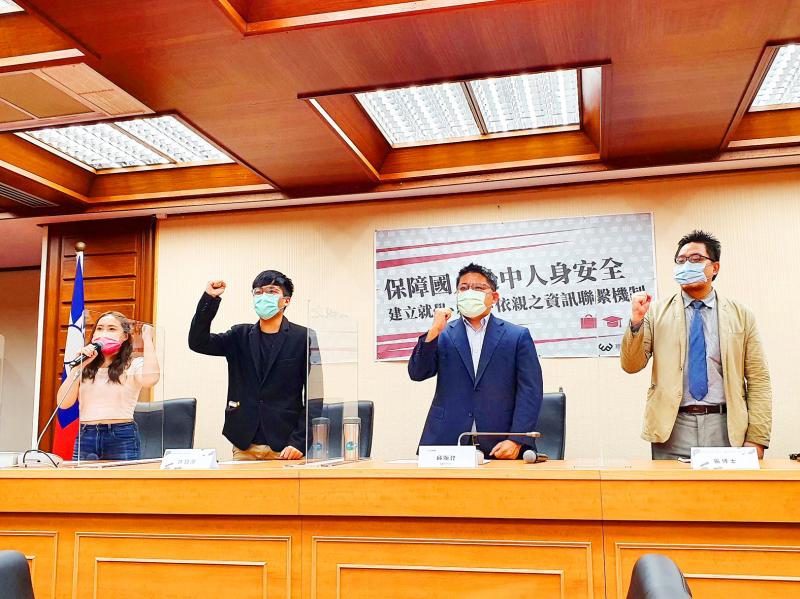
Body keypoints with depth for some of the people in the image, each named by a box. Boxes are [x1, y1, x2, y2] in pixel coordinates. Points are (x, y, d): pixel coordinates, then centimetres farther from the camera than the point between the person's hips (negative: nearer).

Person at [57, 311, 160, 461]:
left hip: (122, 438, -3)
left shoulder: (134, 365, 3)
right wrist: (79, 366, -4)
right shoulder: (85, 369, 11)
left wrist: (147, 339, -9)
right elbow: (64, 403, 1)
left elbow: (150, 380, -22)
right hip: (85, 437, 3)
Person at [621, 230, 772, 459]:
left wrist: (756, 440, -5)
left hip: (725, 429, 1)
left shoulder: (741, 315, 7)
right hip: (672, 431, 0)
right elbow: (631, 365, 0)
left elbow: (758, 381, 4)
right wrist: (636, 322, -16)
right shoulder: (657, 312, 6)